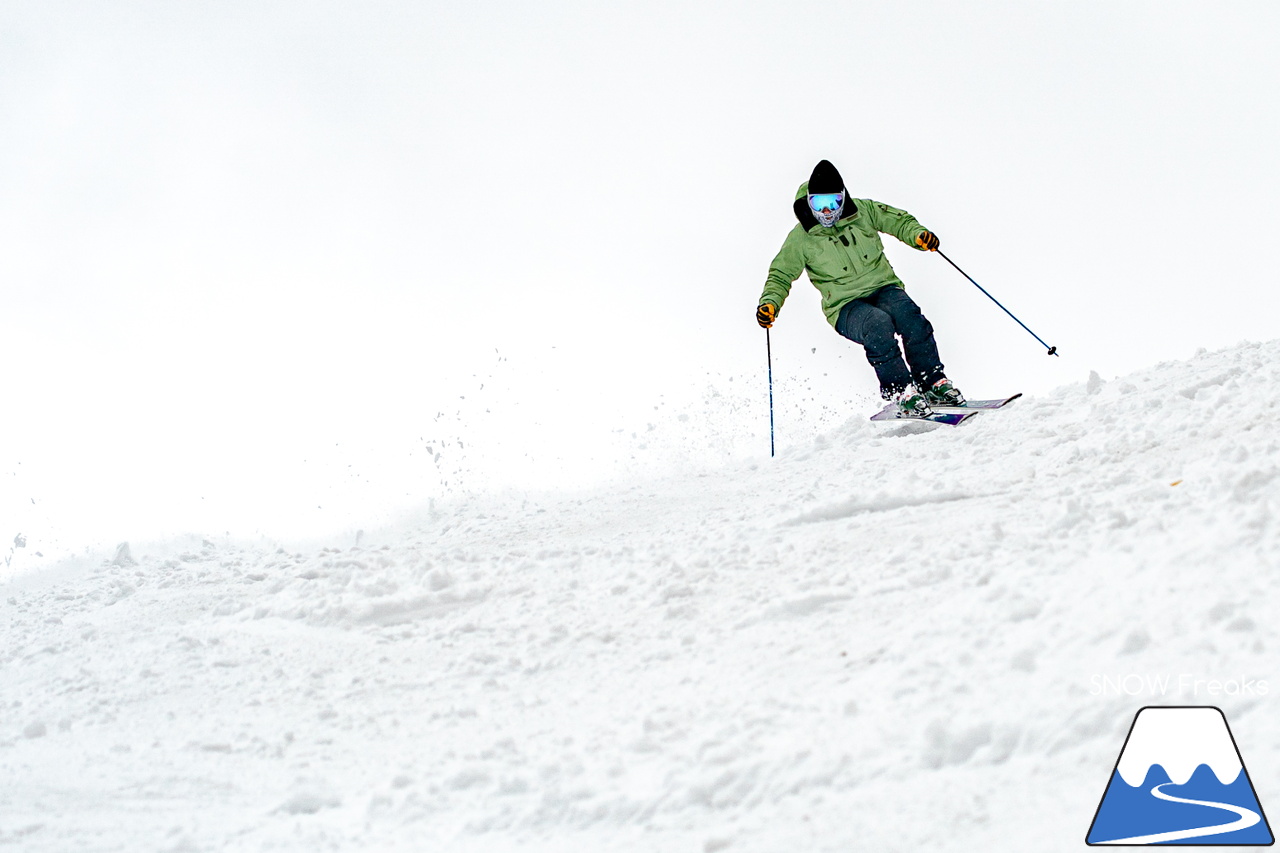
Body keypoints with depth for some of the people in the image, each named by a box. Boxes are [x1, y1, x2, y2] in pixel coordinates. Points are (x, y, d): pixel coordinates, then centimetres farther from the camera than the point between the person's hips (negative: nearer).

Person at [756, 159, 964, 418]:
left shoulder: (863, 211, 1)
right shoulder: (801, 238, -4)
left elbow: (898, 221, 10)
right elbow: (781, 275, 2)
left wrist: (918, 234, -12)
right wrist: (770, 302, -17)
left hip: (884, 288, 3)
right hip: (846, 307, -2)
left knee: (910, 316, -30)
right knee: (878, 324, -35)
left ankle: (934, 384, -19)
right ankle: (901, 393, -27)